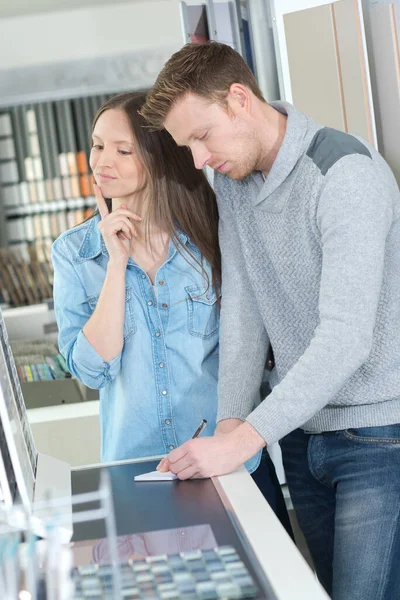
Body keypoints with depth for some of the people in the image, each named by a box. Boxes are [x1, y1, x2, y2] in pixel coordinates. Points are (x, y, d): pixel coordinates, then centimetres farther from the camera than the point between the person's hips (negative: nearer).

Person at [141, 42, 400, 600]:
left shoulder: (346, 173, -20)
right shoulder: (233, 180, 6)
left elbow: (347, 337, -27)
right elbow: (242, 308, 4)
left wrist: (243, 439, -29)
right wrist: (231, 422, -7)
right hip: (301, 429, 7)